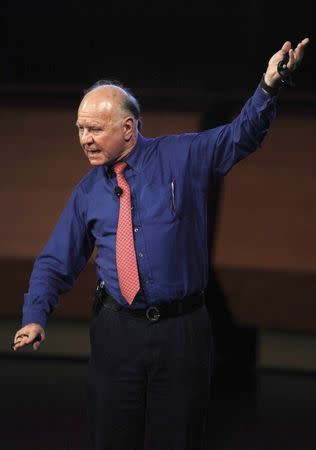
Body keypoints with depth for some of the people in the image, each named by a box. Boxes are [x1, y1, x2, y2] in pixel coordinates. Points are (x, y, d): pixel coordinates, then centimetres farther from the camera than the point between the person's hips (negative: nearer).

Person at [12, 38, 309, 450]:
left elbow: (242, 134, -9)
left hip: (182, 330, -2)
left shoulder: (183, 157, 0)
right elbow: (56, 262, 8)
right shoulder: (88, 191, 7)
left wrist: (270, 85, -28)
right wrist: (35, 317, -8)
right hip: (115, 332, 2)